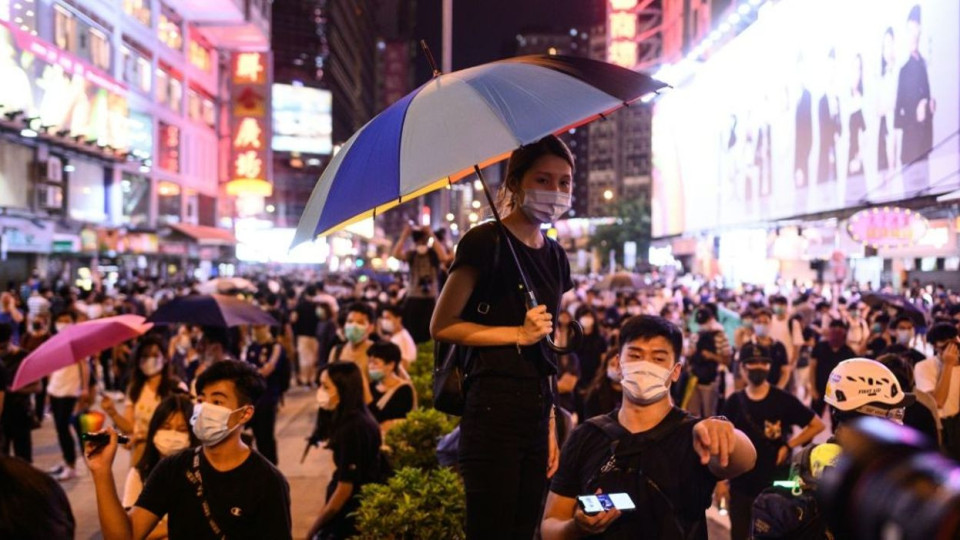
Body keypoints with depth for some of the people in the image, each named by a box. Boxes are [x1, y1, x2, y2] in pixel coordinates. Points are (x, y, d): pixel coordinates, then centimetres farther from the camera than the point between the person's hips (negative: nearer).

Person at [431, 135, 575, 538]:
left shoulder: (554, 256, 14)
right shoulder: (487, 241, -8)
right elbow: (442, 326, -10)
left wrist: (551, 425, 17)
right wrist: (519, 333, -15)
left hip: (536, 411, 7)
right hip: (493, 406, -7)